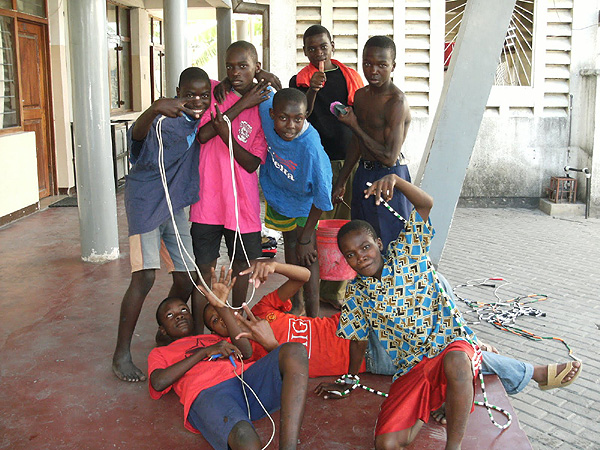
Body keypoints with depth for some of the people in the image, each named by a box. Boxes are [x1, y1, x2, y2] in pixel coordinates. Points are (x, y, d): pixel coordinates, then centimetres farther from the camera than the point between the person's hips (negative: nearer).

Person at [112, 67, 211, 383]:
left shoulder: (200, 120, -1)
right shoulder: (166, 121, -22)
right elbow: (137, 134, -41)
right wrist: (155, 108, -63)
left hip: (175, 203, 7)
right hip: (146, 200, -7)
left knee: (186, 278, 6)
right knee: (144, 276, -13)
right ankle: (121, 354, -1)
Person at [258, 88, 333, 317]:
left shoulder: (310, 146, -42)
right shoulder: (265, 107, -31)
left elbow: (321, 197, -31)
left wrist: (306, 238, -23)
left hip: (305, 197, -5)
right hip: (277, 187, 5)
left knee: (307, 254, -6)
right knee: (290, 242, 20)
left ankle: (312, 315, 10)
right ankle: (294, 302, 38)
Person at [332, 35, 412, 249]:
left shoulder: (396, 102, -18)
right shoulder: (360, 95, 7)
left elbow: (389, 157, -23)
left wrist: (354, 126, -18)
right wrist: (341, 181, 20)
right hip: (364, 174, 8)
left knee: (389, 245, 0)